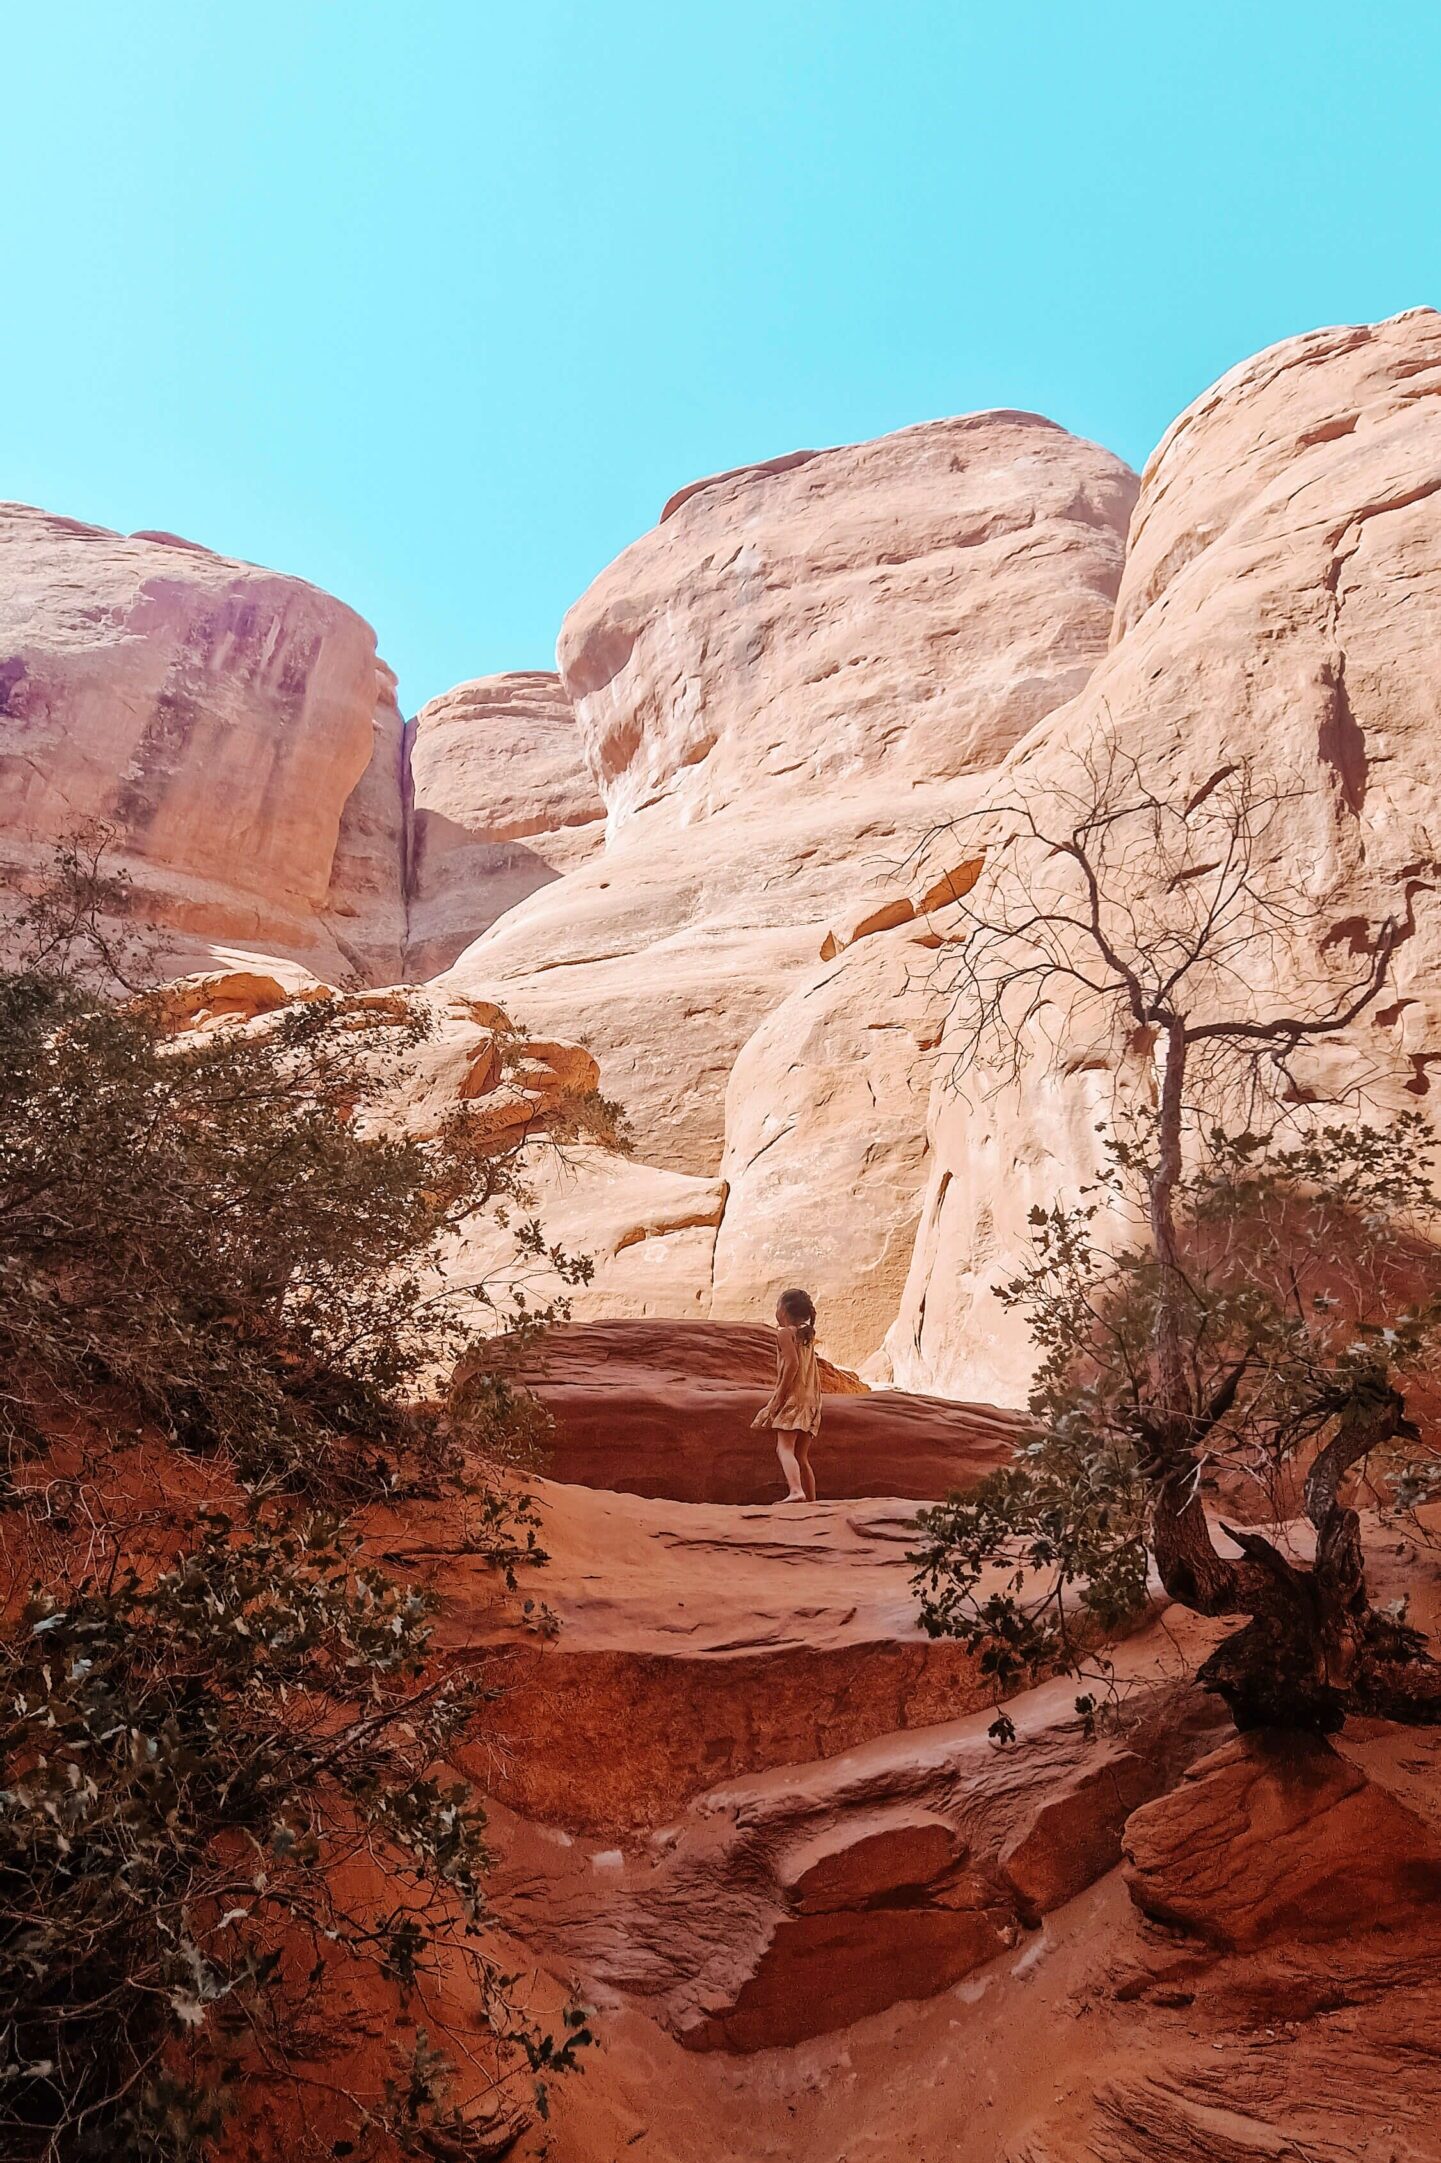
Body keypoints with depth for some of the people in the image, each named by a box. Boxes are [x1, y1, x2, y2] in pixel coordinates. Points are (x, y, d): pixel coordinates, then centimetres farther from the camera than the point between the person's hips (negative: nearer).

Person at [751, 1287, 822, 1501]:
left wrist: (778, 1397, -17)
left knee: (784, 1448, -18)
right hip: (810, 1401, 8)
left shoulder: (784, 1332, -4)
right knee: (802, 1457, 11)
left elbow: (792, 1363, -18)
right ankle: (811, 1500, 8)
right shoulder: (808, 1334, 18)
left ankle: (796, 1491, -38)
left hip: (792, 1399, -8)